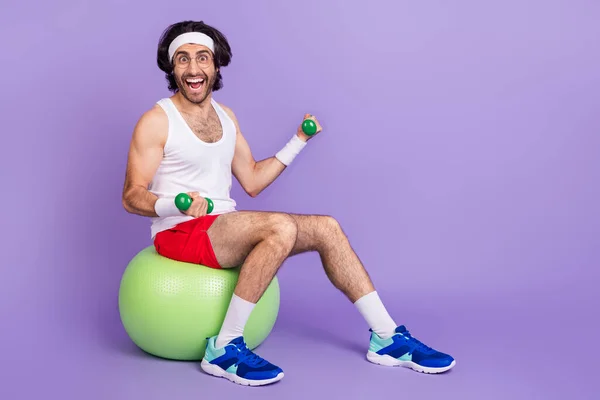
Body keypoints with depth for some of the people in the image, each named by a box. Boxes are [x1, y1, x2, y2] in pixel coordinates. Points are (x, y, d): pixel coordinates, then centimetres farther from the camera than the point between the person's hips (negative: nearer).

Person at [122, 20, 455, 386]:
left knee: (327, 228, -3)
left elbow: (252, 181, 15)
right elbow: (132, 197, -12)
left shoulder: (225, 116, 12)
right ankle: (224, 349, -25)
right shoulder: (156, 122, -8)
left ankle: (387, 338, 1)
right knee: (281, 227, -32)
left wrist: (299, 141, 10)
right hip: (180, 232, -7)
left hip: (224, 225, 7)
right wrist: (176, 203, -32)